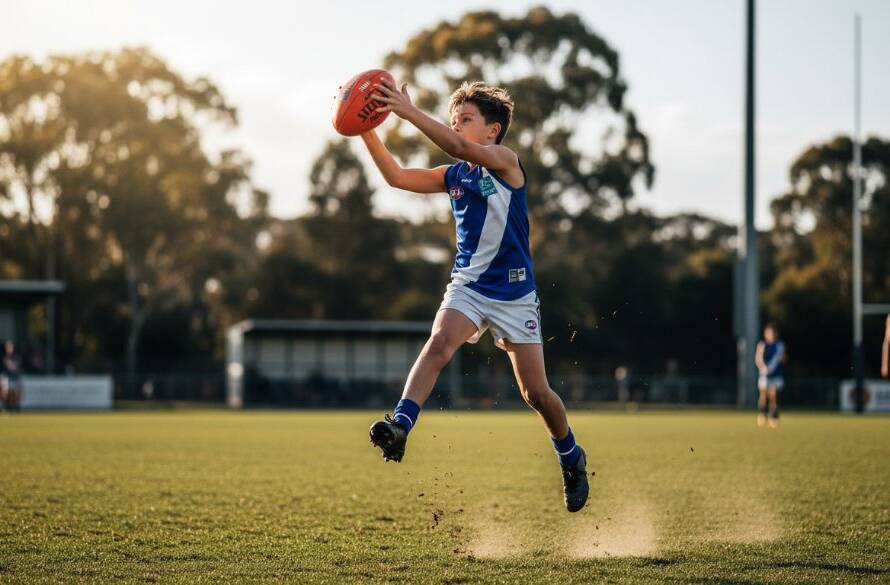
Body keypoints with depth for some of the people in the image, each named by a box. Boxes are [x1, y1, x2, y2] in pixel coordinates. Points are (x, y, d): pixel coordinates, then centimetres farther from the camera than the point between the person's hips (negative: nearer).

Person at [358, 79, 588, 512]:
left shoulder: (506, 162, -10)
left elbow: (460, 148, -28)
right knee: (438, 344, -28)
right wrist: (368, 133, -10)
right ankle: (400, 425, -39)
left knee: (537, 392, 3)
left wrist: (409, 111, -34)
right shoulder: (454, 175, 8)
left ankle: (572, 459, 27)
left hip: (515, 293, -4)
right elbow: (397, 177, 4)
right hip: (468, 285, 4)